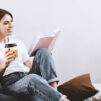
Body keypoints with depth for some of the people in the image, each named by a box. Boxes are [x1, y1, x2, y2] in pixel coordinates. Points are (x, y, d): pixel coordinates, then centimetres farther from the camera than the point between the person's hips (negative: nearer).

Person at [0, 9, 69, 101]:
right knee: (32, 78, -39)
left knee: (43, 51, -19)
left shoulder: (19, 43, 24)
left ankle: (54, 90, -34)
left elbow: (30, 65, 15)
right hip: (12, 83, -5)